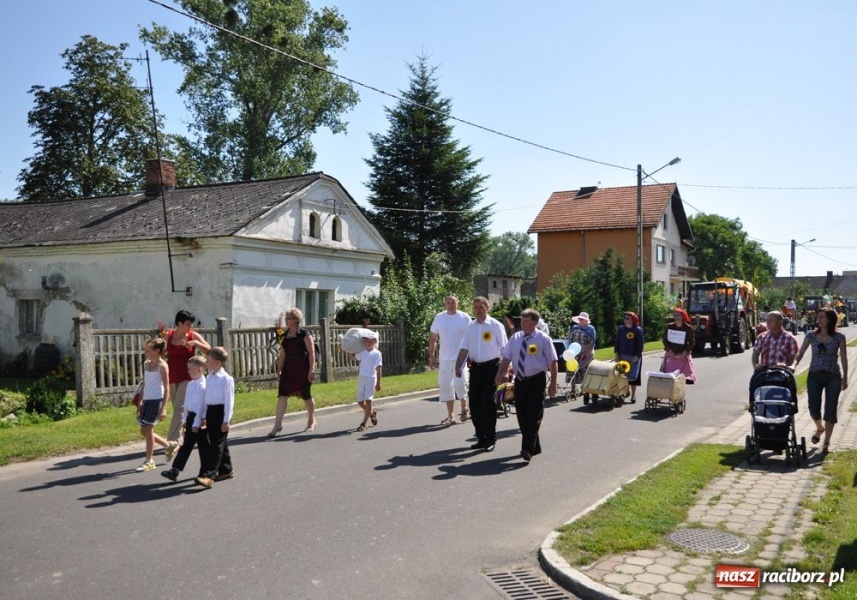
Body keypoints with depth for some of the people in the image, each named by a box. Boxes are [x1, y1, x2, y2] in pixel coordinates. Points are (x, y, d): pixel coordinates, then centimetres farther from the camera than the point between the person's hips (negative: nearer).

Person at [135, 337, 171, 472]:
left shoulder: (162, 366, -11)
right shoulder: (146, 364, 11)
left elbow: (166, 388, -12)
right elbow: (144, 384, 17)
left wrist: (163, 408, -16)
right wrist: (140, 402, 14)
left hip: (156, 400, -8)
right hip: (147, 400, 8)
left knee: (147, 430, -4)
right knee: (144, 431, 10)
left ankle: (149, 461, 7)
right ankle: (168, 446, 27)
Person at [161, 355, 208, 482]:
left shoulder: (202, 386, -19)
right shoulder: (190, 384, 10)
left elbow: (201, 406, -20)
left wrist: (196, 423, -19)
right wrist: (186, 420, 17)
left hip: (199, 419, -9)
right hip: (191, 417, 9)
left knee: (203, 446, 3)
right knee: (186, 445, 11)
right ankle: (175, 470, 12)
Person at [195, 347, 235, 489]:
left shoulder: (226, 378, -13)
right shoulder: (209, 377, 10)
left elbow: (229, 400, -13)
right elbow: (205, 398, 17)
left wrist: (226, 420, -14)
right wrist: (204, 416, 17)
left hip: (221, 412, -8)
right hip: (210, 411, 8)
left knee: (217, 445, -7)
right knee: (217, 443, 14)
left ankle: (209, 476, -11)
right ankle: (226, 470, 26)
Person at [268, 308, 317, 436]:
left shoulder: (304, 334, -7)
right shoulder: (284, 335, 10)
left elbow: (311, 353, -10)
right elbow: (282, 354, 14)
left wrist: (311, 370, -15)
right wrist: (279, 370, 12)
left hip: (303, 369, -5)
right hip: (288, 368, 5)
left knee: (306, 396, 8)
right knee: (282, 395, -6)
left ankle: (311, 421, 28)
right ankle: (277, 425, -6)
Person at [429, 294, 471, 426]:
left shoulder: (465, 317, -2)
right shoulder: (439, 317, 4)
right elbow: (433, 338, 8)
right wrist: (431, 357, 5)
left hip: (461, 358, -3)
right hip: (444, 359, 3)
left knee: (460, 384, -8)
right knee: (445, 386, 5)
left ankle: (464, 407, 21)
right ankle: (451, 416, 14)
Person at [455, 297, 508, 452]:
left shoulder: (496, 326, -5)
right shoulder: (470, 327, 9)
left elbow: (504, 349, -6)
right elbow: (464, 349, 11)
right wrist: (458, 367, 3)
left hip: (491, 367, -5)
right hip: (475, 368, 5)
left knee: (488, 404, -4)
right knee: (474, 403, 7)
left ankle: (490, 439, 8)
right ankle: (481, 437, 20)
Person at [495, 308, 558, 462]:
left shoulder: (543, 339, -6)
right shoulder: (515, 338, 8)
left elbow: (553, 362, -6)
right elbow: (506, 357, 6)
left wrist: (553, 384, -9)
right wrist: (500, 374, -9)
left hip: (536, 381, -5)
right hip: (520, 381, 5)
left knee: (534, 416, -8)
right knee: (522, 416, 9)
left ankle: (528, 449, -8)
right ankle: (534, 447, 23)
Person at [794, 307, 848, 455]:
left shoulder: (839, 337, -3)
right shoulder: (811, 335, 1)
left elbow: (843, 359, 2)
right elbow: (800, 353, -2)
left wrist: (845, 379, 1)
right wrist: (793, 365, -20)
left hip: (833, 377, -1)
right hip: (814, 376, 2)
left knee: (830, 410, -1)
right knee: (813, 408, -1)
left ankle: (826, 443, 10)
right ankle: (819, 428, 33)